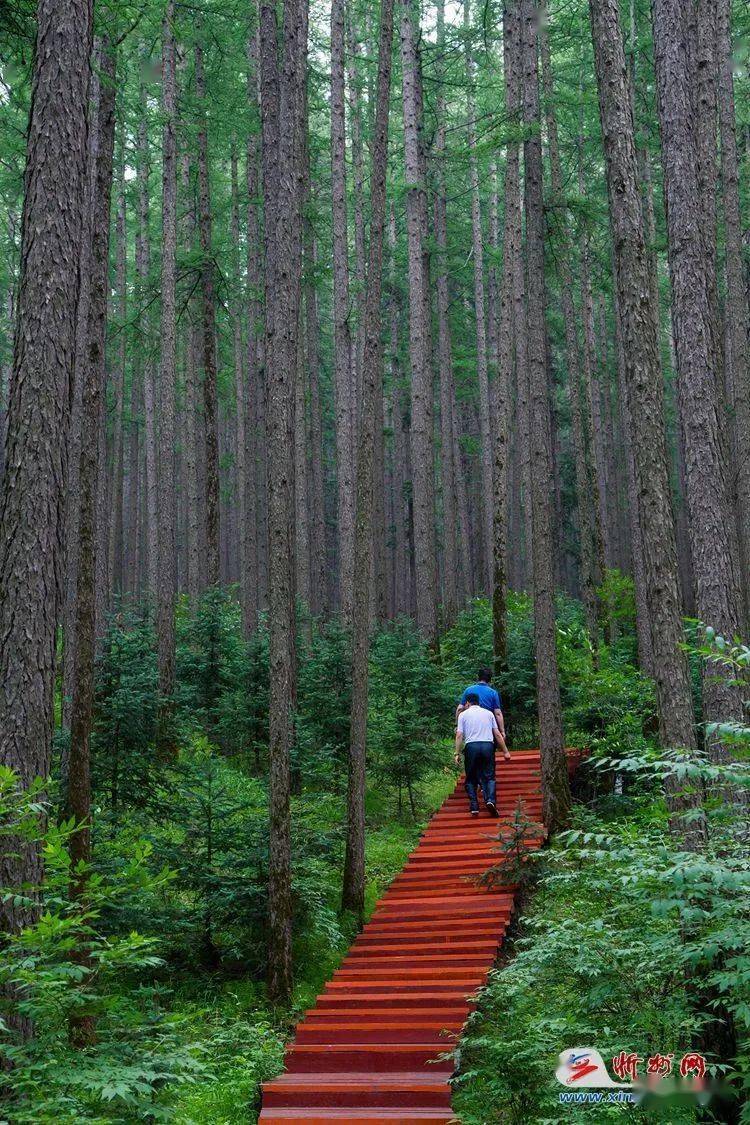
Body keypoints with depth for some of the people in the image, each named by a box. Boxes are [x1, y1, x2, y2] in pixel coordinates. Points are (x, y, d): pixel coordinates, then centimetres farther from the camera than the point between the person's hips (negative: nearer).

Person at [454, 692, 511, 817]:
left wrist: (457, 753, 4)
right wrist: (505, 751, 17)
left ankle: (474, 806, -5)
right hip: (488, 745, 1)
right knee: (489, 776, 2)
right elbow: (497, 734, 14)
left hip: (471, 746, -1)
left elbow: (459, 735, 2)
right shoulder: (488, 713, 18)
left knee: (471, 779, 8)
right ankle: (490, 800, -22)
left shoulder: (463, 714, 12)